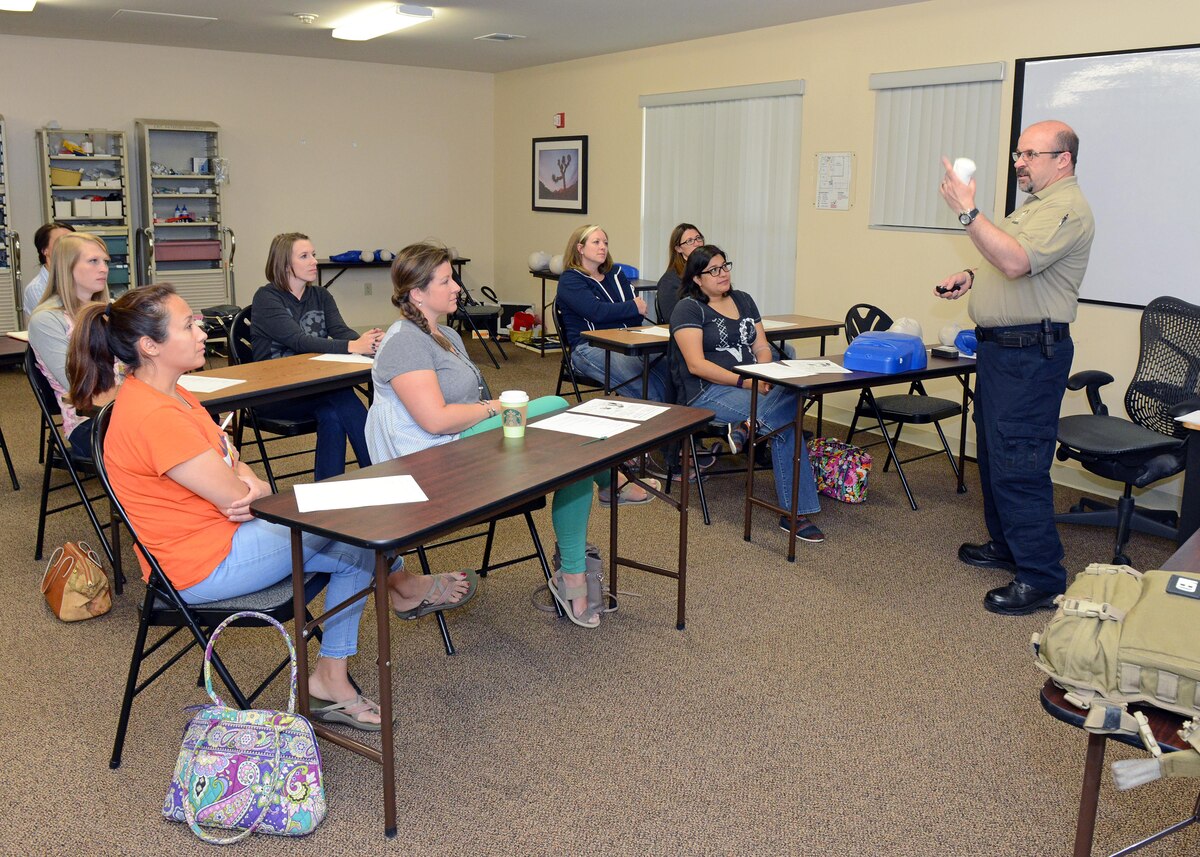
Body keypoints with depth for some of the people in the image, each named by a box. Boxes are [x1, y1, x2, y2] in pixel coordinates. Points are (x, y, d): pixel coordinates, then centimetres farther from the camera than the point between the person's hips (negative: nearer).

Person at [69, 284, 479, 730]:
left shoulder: (167, 394, 6)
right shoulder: (154, 417, -27)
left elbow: (231, 462, 8)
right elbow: (235, 498, -25)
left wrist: (252, 483, -15)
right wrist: (258, 489, -2)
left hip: (221, 536, 10)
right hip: (204, 567, -10)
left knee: (354, 548, 5)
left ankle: (330, 681, 12)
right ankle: (403, 587, 24)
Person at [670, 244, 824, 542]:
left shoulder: (743, 300, 20)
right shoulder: (689, 308, -1)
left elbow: (762, 346, 16)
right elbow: (696, 364, -12)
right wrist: (745, 382, -18)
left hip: (753, 385, 6)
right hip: (708, 392, -6)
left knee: (790, 398, -30)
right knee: (786, 414, -29)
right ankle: (794, 511, -21)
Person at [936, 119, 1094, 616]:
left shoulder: (1066, 209, -15)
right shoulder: (1036, 204, 19)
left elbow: (1016, 261, -31)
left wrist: (967, 210, -29)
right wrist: (971, 276, 11)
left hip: (1031, 353, -11)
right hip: (1001, 349, 11)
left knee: (1017, 465, -11)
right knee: (994, 455, 19)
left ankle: (1041, 578, -4)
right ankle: (1006, 545, 32)